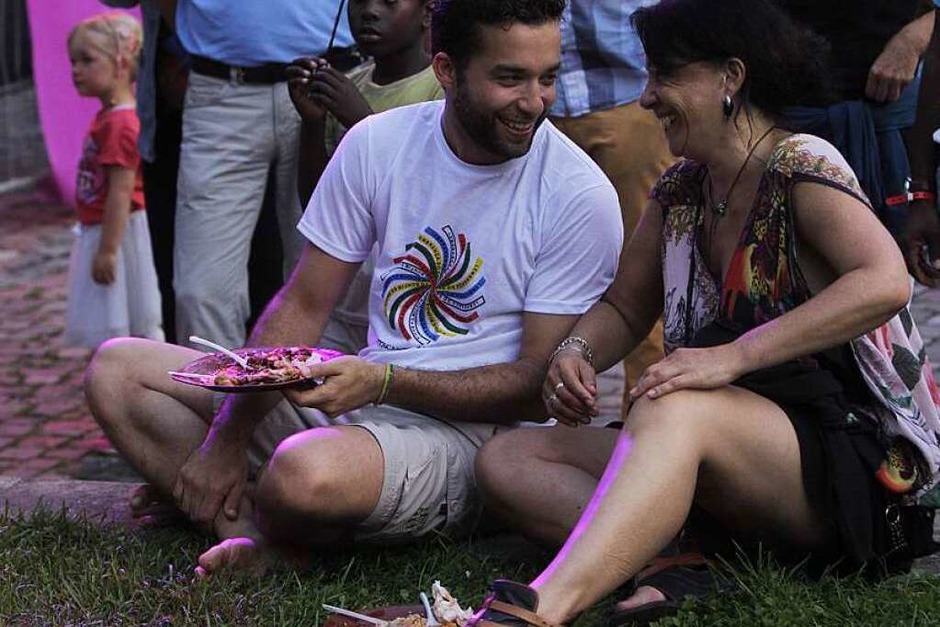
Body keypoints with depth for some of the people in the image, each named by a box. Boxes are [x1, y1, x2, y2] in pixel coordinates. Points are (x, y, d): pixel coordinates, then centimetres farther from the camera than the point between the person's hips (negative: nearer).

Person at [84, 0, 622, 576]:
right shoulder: (378, 144, 1)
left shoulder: (581, 197, -11)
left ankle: (267, 524, -2)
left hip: (460, 428, -6)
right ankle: (248, 530, -16)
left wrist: (383, 382, -24)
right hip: (353, 394, 6)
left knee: (308, 473, -38)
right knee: (116, 369, 1)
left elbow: (539, 388, -12)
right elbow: (303, 306, 4)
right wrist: (228, 436, -7)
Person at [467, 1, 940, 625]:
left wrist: (732, 356, -34)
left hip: (855, 460, -8)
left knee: (674, 409, -38)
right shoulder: (679, 191, 11)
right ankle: (672, 565, -30)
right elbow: (624, 308, 21)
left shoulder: (801, 166, -10)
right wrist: (577, 353, -3)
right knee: (507, 459, -8)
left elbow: (885, 282, -27)